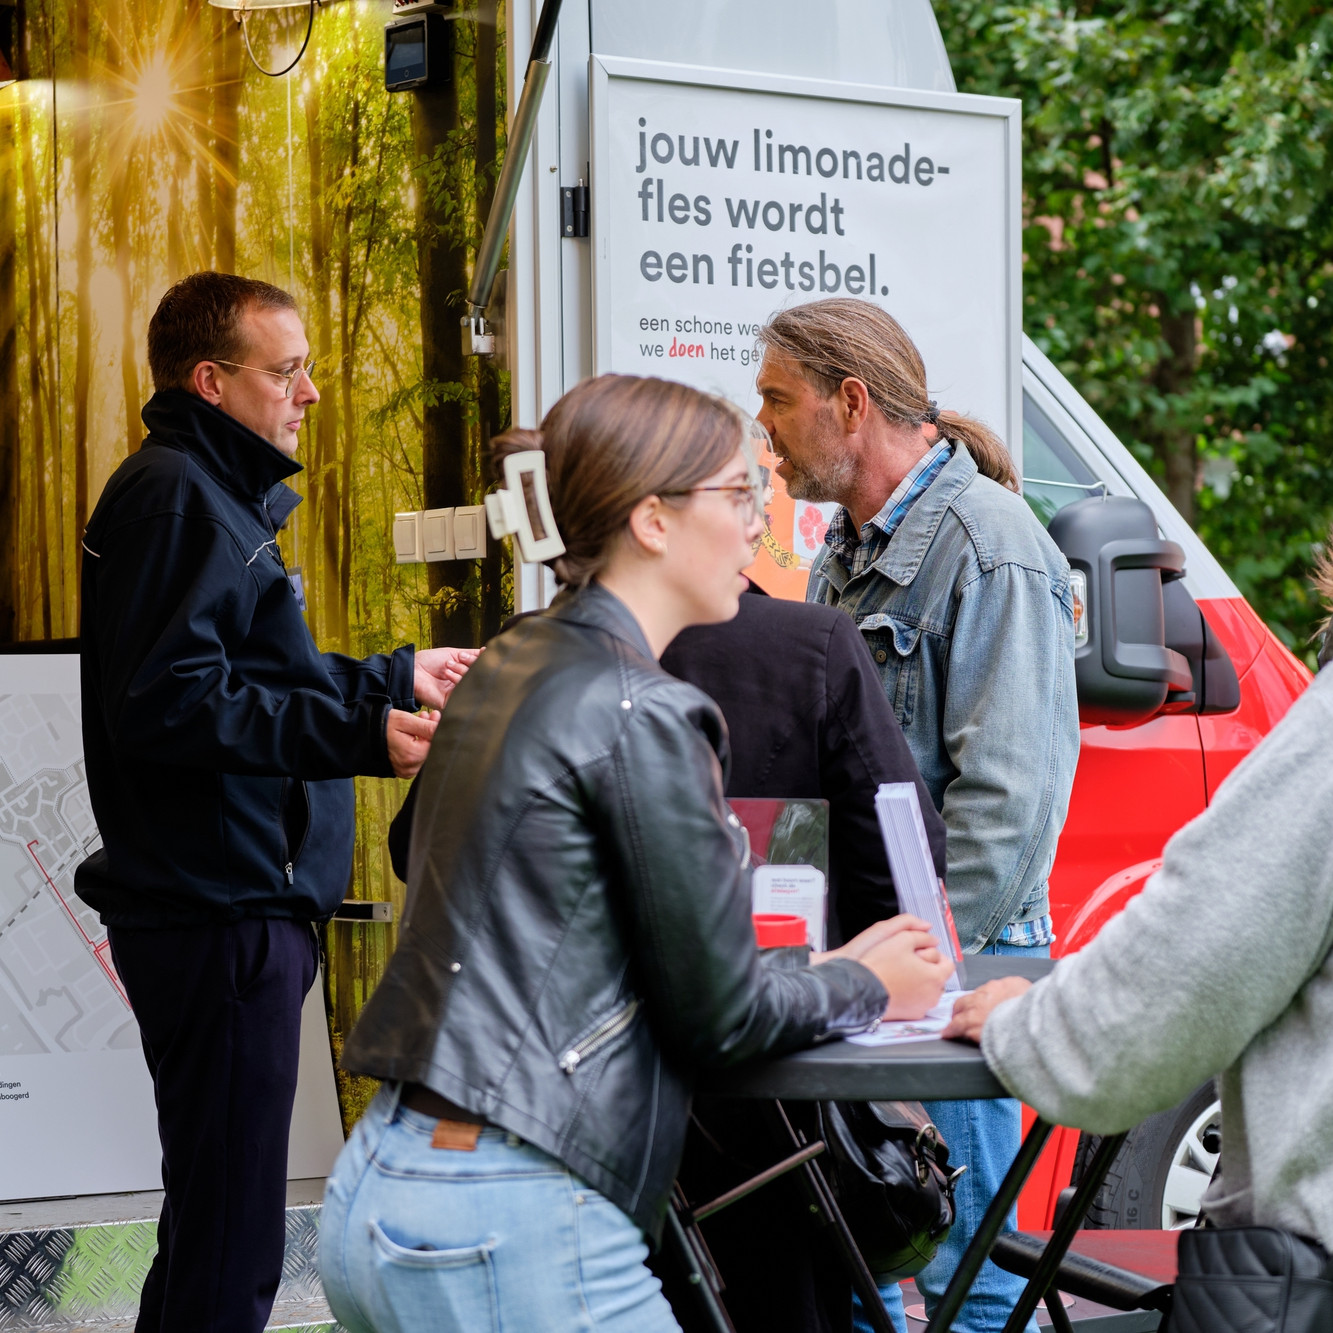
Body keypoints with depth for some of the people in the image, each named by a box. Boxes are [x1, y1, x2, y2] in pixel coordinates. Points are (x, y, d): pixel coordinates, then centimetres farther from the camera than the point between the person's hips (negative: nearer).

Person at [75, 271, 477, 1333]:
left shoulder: (220, 494, 21)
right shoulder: (177, 498, -13)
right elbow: (171, 705, -24)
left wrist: (393, 676, 36)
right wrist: (363, 736, -27)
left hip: (240, 902, 11)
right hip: (219, 915, -11)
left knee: (214, 1211, 18)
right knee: (231, 1237, -10)